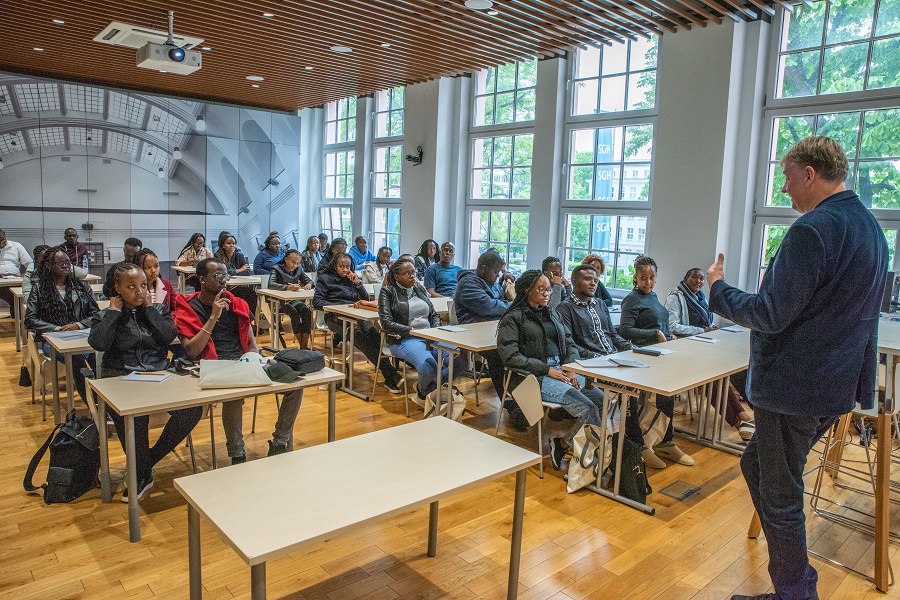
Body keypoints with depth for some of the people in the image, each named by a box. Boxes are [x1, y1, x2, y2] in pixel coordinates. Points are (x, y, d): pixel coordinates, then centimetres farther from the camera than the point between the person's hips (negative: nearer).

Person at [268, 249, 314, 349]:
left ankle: (305, 345, -26)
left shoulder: (298, 269, 11)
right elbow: (271, 284, -22)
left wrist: (309, 284, -11)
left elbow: (309, 280, 17)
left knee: (307, 311, -26)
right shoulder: (277, 269, -5)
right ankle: (301, 344, -25)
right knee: (294, 313, -32)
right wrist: (288, 287, -39)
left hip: (295, 300, 4)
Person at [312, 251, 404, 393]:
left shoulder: (351, 279, 24)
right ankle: (390, 372, -44)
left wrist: (357, 283, 3)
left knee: (373, 332, -31)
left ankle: (388, 377, -43)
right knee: (359, 335, -35)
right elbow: (316, 302, 1)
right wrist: (337, 306, -12)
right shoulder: (325, 279, 13)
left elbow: (366, 299, 19)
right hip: (336, 317, -3)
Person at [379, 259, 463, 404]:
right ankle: (422, 392, 3)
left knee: (458, 362, -21)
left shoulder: (420, 289, 20)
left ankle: (430, 387, 6)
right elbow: (387, 323, -8)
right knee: (429, 367, -35)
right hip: (404, 339, -6)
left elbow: (434, 315, 22)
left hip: (429, 337, 6)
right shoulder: (388, 292, 3)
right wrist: (413, 331, -15)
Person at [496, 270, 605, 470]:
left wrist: (570, 369, -1)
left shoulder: (552, 313, 21)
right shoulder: (513, 318, -1)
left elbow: (570, 343, 20)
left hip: (561, 370, 7)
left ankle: (563, 443, -8)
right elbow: (509, 356, -12)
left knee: (602, 399, -16)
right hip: (534, 377, -7)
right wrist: (547, 370, -14)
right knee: (587, 407, -24)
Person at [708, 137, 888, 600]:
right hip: (836, 384, 10)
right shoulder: (870, 227, 12)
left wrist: (719, 291, -7)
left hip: (793, 387, -10)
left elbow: (771, 315, -21)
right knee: (756, 465, 22)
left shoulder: (812, 230, -20)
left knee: (780, 496, 5)